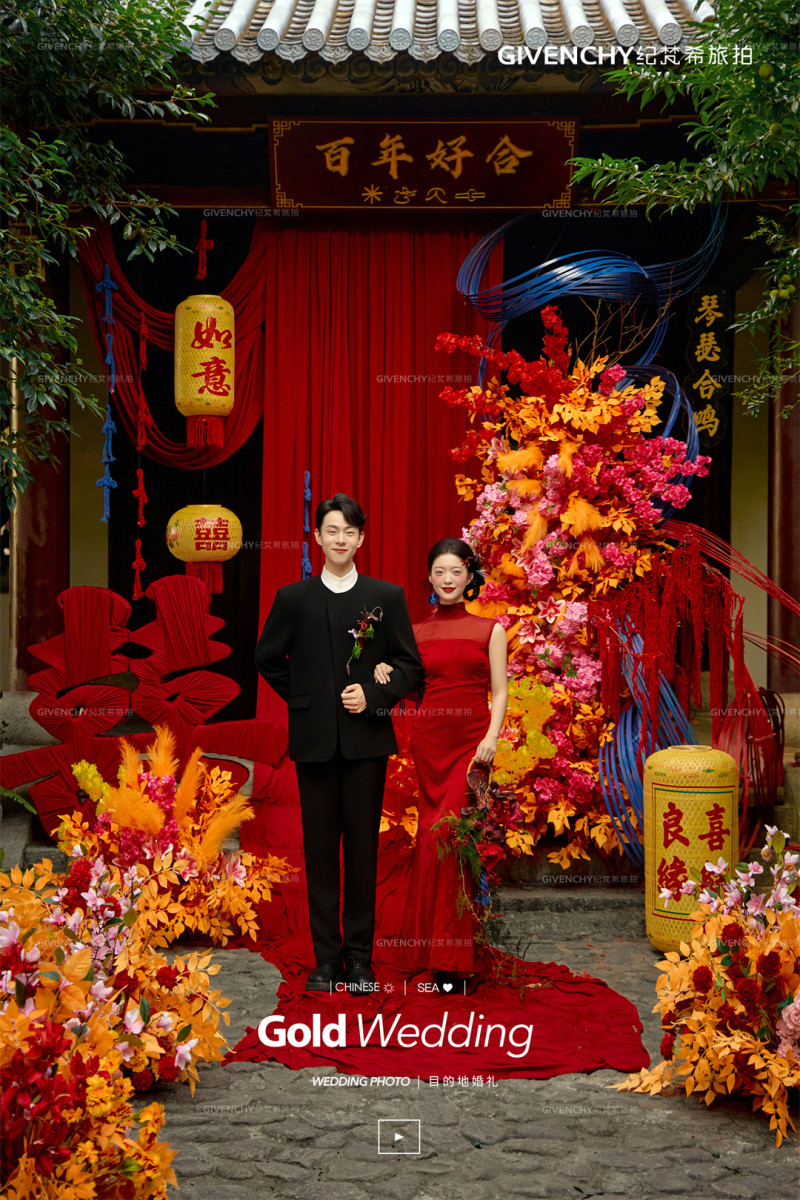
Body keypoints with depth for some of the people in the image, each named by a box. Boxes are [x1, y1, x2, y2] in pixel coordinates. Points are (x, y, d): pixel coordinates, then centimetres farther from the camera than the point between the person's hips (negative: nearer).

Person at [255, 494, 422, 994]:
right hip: (314, 740, 1)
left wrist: (373, 694, -9)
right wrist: (302, 699, 5)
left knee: (363, 849, 2)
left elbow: (410, 665, 5)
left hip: (366, 739, 0)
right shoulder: (293, 598, 6)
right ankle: (326, 958, 11)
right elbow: (268, 659, 14)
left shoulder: (387, 597, 5)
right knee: (320, 849, 4)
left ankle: (360, 958, 11)